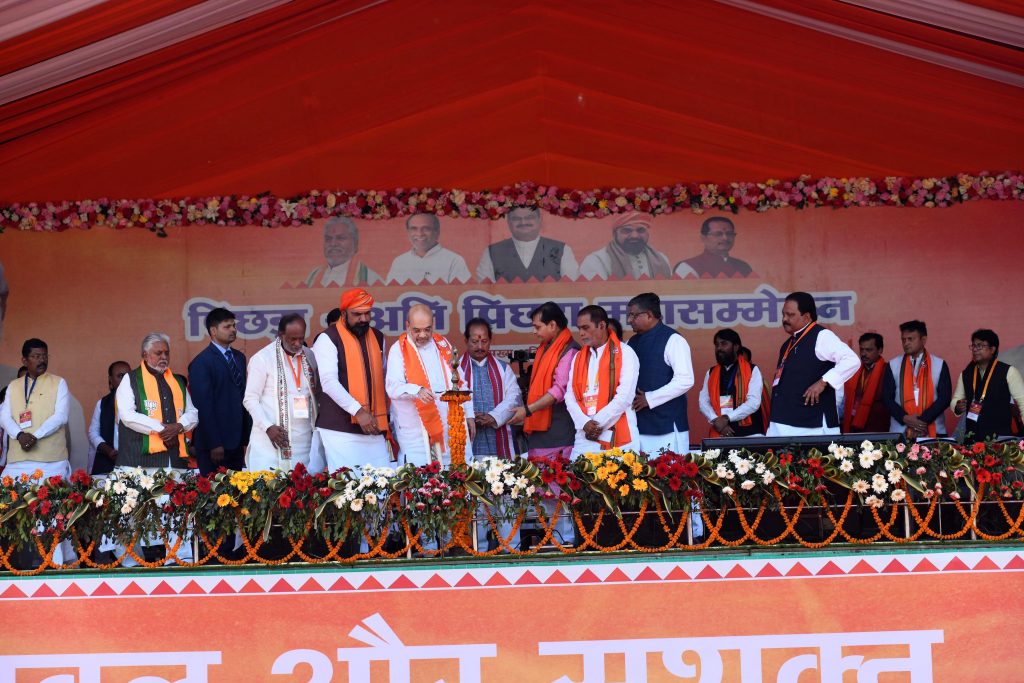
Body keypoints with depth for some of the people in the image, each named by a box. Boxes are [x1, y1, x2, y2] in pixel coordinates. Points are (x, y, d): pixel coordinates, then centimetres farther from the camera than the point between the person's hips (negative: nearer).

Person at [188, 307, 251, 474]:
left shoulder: (239, 358, 13)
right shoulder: (201, 363, -9)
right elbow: (204, 406, -13)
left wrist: (247, 437, 8)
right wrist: (214, 444, -15)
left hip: (237, 441, 6)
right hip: (215, 443, -6)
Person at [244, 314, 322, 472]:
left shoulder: (309, 356, 10)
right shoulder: (261, 358, -5)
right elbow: (250, 399, -4)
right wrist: (268, 427, -14)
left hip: (304, 440, 4)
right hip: (271, 439, -4)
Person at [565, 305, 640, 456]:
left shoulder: (625, 353, -2)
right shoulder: (579, 357, 15)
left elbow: (625, 396, -11)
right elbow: (570, 396, 8)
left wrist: (598, 423, -10)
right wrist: (585, 423, -10)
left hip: (618, 437, -5)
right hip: (585, 437, 5)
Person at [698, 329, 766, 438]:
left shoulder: (752, 371, 3)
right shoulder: (711, 373, 15)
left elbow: (754, 402, -7)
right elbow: (703, 402, 8)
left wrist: (727, 418, -14)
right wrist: (716, 421, -10)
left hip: (749, 432, -3)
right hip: (720, 434, 3)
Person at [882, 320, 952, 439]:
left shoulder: (939, 365, 5)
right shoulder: (893, 365, 7)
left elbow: (945, 397, 0)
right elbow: (887, 397, 4)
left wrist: (924, 419, -11)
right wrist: (905, 418, -11)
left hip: (933, 432, -1)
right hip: (900, 431, 1)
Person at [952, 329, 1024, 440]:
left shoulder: (1008, 372, -4)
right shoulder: (966, 374, 10)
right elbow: (956, 399, 18)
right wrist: (958, 407, -5)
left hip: (1000, 437, -4)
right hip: (972, 437, 4)